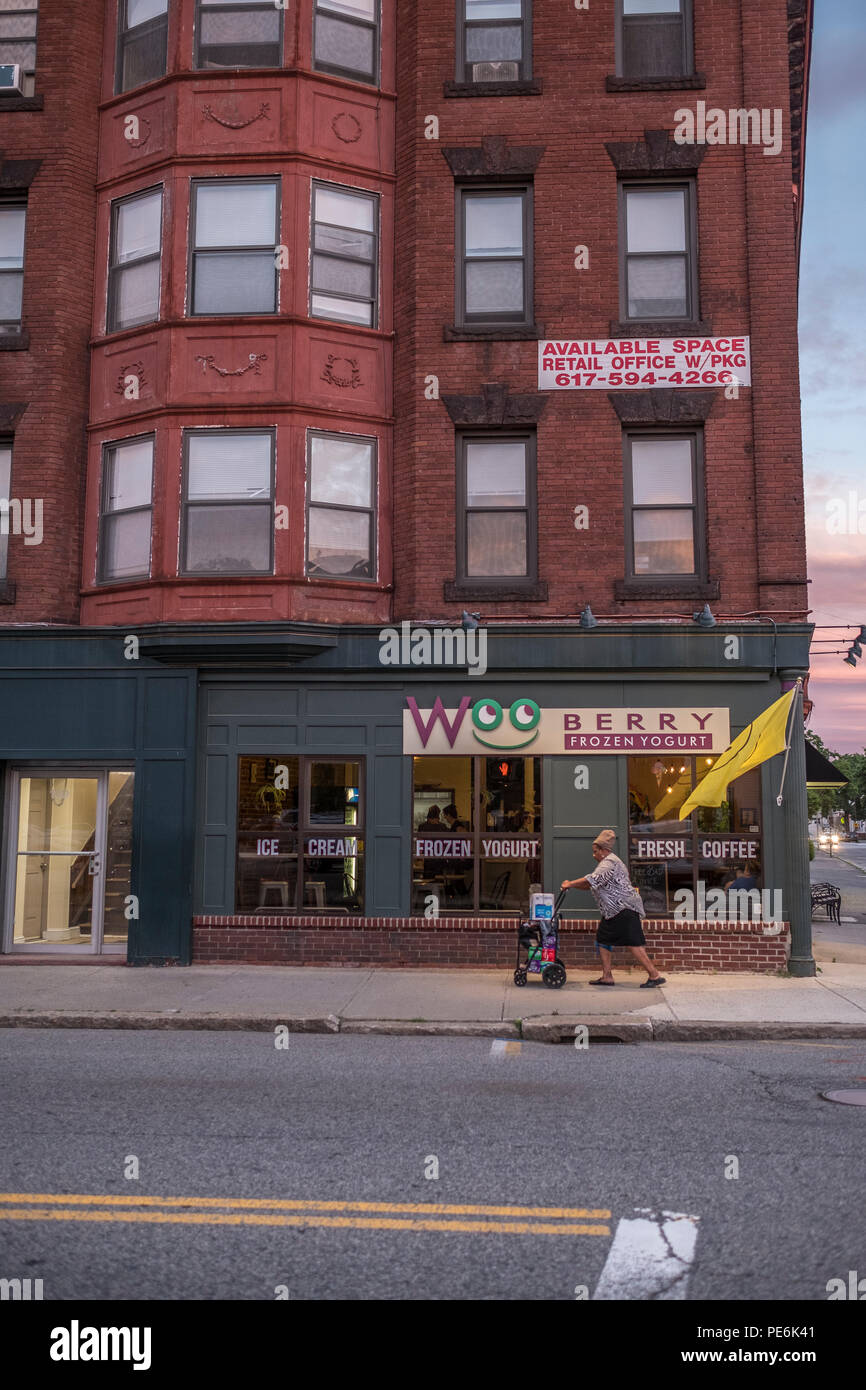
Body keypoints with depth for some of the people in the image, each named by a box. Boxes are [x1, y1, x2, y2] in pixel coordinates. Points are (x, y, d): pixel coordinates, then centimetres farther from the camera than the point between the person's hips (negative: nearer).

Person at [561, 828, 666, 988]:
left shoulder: (610, 862, -12)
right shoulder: (608, 862, 22)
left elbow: (592, 880, -22)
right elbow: (590, 886, 21)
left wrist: (570, 883, -13)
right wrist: (572, 884, 10)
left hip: (625, 909, -11)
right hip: (613, 911, 11)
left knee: (634, 944, -13)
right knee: (603, 939, 10)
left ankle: (655, 976, -10)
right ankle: (607, 976, 13)